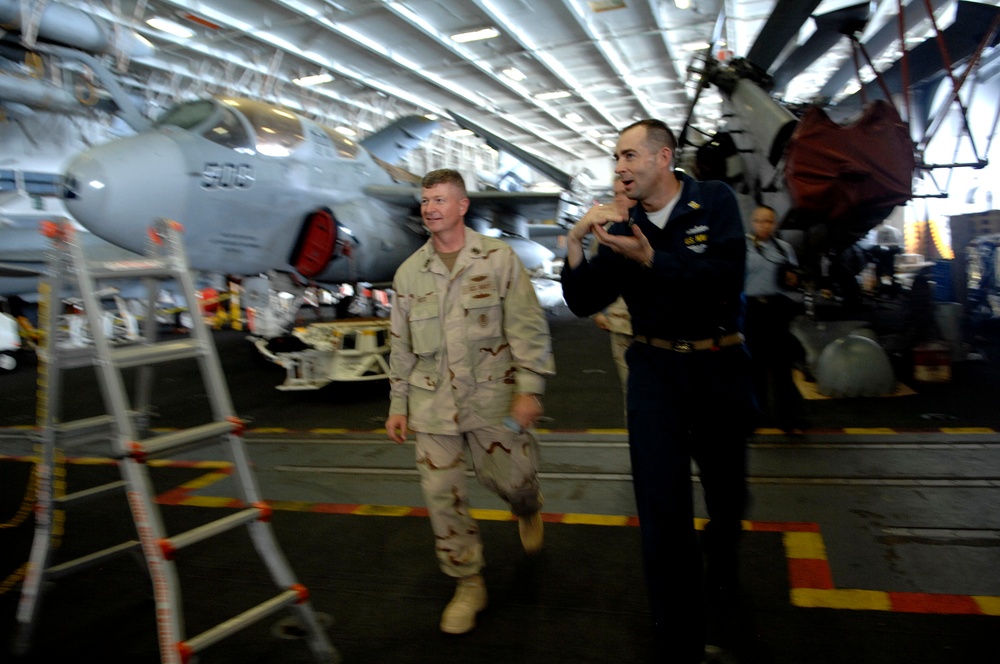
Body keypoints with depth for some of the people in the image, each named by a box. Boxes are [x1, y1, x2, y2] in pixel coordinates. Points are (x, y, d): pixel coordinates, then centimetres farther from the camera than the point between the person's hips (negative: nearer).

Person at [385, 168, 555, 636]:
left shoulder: (499, 257, -4)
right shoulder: (409, 272, 7)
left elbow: (528, 326, -6)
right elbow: (401, 344, 12)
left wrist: (529, 388, -13)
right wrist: (398, 405, 12)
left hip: (491, 395, -3)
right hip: (433, 401, 3)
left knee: (509, 479, 4)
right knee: (441, 493, 3)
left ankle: (528, 510, 44)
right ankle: (468, 584, 22)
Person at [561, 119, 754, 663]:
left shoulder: (715, 201, -5)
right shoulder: (623, 228, 2)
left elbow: (727, 278, -19)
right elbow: (583, 303, -1)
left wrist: (651, 260, -27)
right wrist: (575, 245, -15)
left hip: (719, 367, -1)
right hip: (654, 371, 1)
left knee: (727, 493, 16)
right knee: (662, 510, -3)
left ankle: (721, 573, 51)